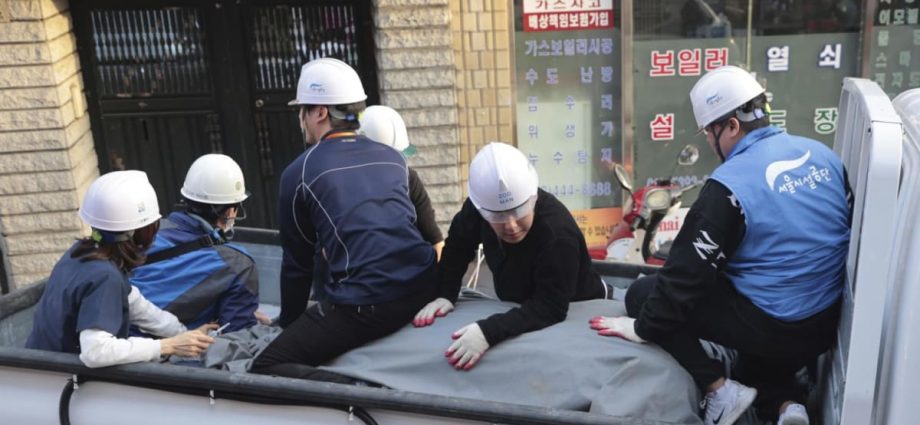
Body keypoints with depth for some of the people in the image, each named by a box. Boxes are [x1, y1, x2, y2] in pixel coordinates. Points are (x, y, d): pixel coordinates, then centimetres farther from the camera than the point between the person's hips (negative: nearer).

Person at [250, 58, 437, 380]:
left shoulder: (299, 173, 3)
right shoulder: (393, 157, 18)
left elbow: (297, 262, 11)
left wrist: (288, 322, 27)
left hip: (367, 305, -7)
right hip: (425, 287, 7)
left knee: (267, 367, 2)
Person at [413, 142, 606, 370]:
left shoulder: (558, 235, -38)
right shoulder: (483, 204, -21)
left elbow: (550, 308, -40)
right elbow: (458, 244, -4)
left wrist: (488, 331, -51)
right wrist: (444, 294, -15)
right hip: (522, 306, 4)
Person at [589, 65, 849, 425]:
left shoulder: (730, 184, -21)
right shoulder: (822, 154, 1)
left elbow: (687, 272, -17)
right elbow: (842, 234, 14)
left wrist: (643, 328, -5)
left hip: (770, 327, -8)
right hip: (828, 323, 8)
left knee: (642, 294, 2)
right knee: (755, 367, 37)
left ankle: (719, 389, 1)